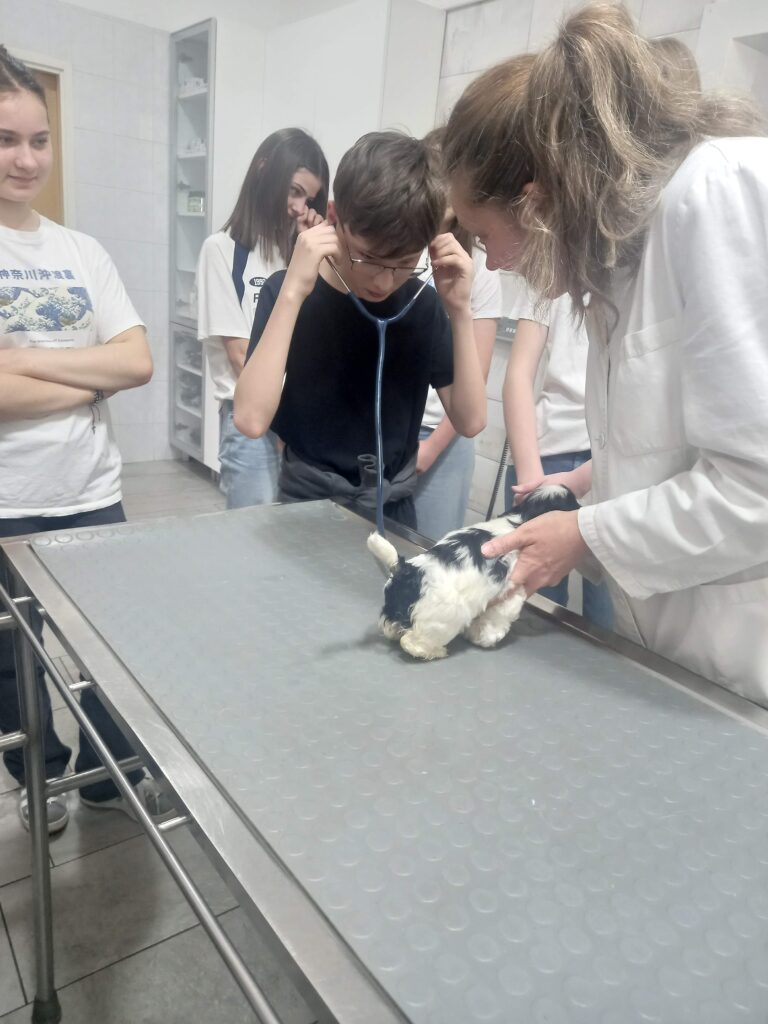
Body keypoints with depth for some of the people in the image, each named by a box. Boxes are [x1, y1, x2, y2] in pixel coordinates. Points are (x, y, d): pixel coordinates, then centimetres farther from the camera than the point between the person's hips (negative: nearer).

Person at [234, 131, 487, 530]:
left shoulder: (423, 304, -1)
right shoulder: (287, 292, -9)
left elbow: (469, 420, -6)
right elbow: (251, 419, -22)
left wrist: (460, 310, -14)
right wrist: (293, 292, -25)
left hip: (393, 509, 2)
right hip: (308, 505, -2)